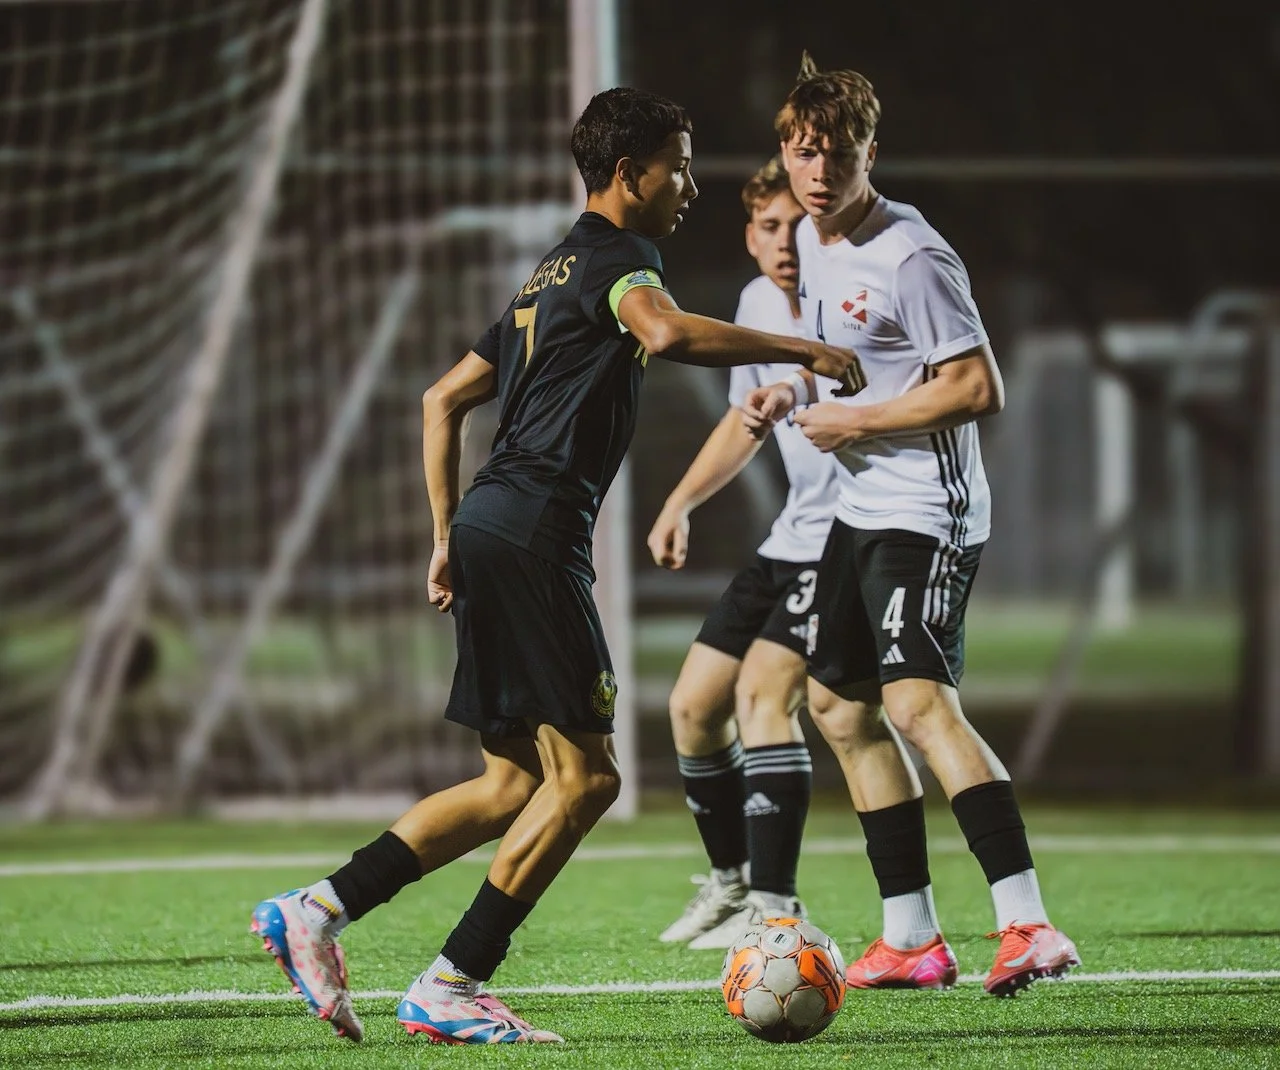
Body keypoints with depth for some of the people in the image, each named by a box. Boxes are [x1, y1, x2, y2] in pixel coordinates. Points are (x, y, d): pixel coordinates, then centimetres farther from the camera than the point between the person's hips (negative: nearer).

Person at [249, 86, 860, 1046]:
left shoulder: (552, 275, 26)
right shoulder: (614, 256, -3)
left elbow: (443, 400, 28)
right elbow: (667, 331, -27)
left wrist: (449, 537, 27)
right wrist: (802, 350, -17)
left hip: (486, 534, 10)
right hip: (532, 537, -10)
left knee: (515, 786, 11)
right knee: (584, 775, -7)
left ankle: (315, 911, 5)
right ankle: (451, 985, -7)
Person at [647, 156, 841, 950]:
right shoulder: (758, 304, 7)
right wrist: (680, 503, 16)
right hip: (792, 539, 9)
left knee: (763, 687, -24)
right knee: (694, 705, 10)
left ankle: (775, 902, -24)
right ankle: (731, 880, 28)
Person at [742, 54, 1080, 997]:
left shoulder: (909, 260, -18)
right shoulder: (813, 241, 10)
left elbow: (979, 390, -21)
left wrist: (857, 422, -17)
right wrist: (791, 393, 9)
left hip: (925, 514, -10)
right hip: (858, 513, 10)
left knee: (919, 703, -23)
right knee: (840, 709, 13)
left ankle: (1030, 928, -31)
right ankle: (913, 938, 20)